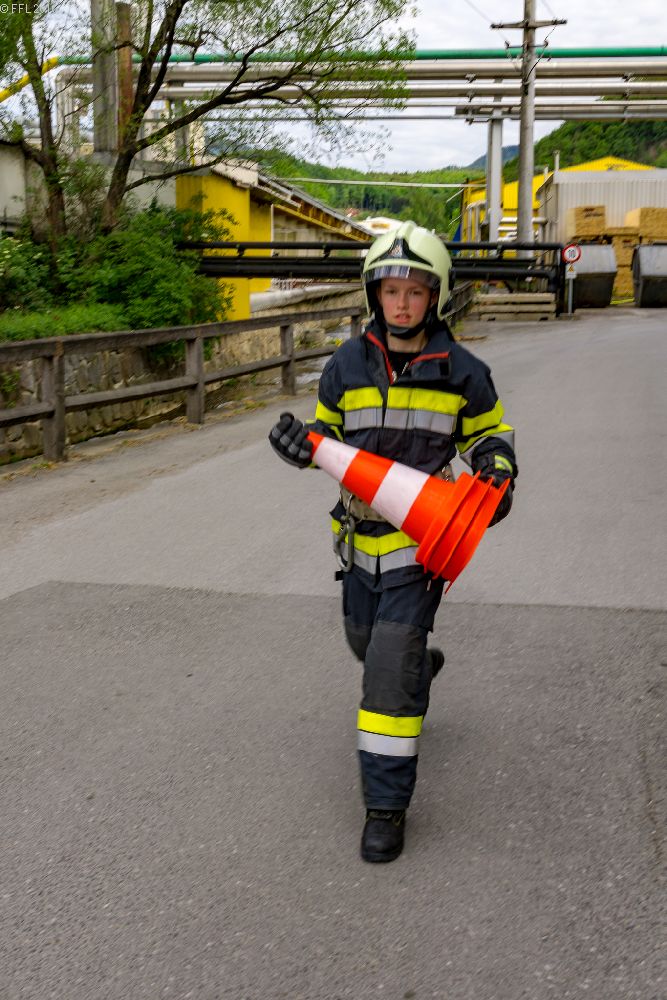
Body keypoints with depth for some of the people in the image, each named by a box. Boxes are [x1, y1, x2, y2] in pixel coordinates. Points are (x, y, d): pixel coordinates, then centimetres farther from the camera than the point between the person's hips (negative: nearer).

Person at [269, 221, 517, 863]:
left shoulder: (461, 372, -5)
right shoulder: (346, 366, 0)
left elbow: (489, 433, 10)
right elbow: (327, 431, 13)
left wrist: (497, 475, -10)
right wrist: (302, 445, -10)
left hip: (421, 538, -4)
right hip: (360, 533, 4)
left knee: (390, 670, -11)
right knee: (366, 641, 22)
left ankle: (387, 803, -1)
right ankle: (421, 667, 58)